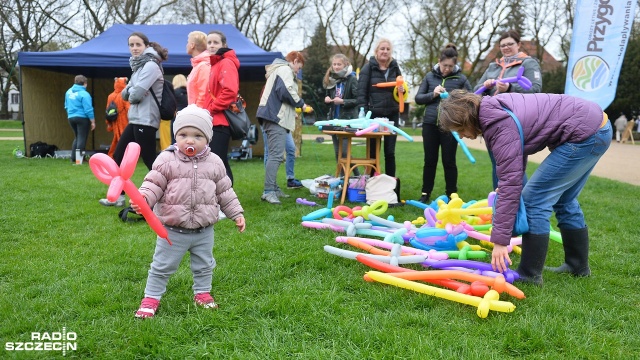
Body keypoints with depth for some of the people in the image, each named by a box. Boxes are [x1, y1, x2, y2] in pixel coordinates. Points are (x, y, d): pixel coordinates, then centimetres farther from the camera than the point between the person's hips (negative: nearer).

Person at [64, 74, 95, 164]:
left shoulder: (68, 92, 9)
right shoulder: (84, 94, -14)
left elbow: (66, 106, 17)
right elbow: (88, 109, -17)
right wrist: (93, 121, -12)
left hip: (71, 117, 7)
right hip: (82, 118, -7)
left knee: (76, 137, 18)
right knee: (82, 138, -2)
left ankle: (73, 158, 16)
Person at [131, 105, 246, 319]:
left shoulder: (214, 163, 0)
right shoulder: (166, 160, -9)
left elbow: (224, 191, 7)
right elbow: (154, 184, -10)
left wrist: (237, 213, 7)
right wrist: (143, 198, -30)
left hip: (204, 230, 3)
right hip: (173, 229, -2)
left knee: (204, 265, 19)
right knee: (162, 266, 10)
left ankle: (202, 293, 40)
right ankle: (151, 298, 27)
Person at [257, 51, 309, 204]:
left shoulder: (277, 70, 29)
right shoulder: (285, 69, -4)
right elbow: (286, 91, -18)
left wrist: (292, 110, 21)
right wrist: (300, 103, -4)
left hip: (270, 116, 11)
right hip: (276, 117, -11)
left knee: (274, 154, 12)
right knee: (276, 155, -16)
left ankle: (273, 188, 16)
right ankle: (268, 191, -20)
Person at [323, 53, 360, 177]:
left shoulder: (351, 79, -7)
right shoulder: (331, 79, 11)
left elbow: (358, 100, -10)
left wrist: (343, 101, -20)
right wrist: (327, 99, -1)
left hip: (347, 119, -6)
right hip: (334, 119, 6)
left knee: (344, 150, -11)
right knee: (337, 151, 8)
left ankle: (357, 176, 4)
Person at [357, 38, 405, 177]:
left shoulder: (395, 67, 9)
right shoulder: (369, 67, -2)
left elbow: (401, 89, 17)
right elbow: (361, 91, -7)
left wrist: (402, 90, -7)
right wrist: (363, 112, -17)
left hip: (392, 115, 3)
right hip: (374, 114, -3)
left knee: (390, 152, 5)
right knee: (372, 151, 5)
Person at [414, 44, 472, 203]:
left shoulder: (461, 78, 0)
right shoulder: (430, 76, 5)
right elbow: (418, 98, 6)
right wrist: (433, 94, -12)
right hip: (430, 124, 2)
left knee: (449, 161, 6)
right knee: (430, 160, 10)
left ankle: (451, 195, 17)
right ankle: (426, 193, 20)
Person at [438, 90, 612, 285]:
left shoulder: (500, 125, -23)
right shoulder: (493, 108, 5)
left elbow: (511, 183, -25)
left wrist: (500, 240, -23)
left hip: (585, 133, -10)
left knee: (534, 200, -8)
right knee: (563, 200, 21)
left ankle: (529, 276, 1)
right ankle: (578, 266, 35)